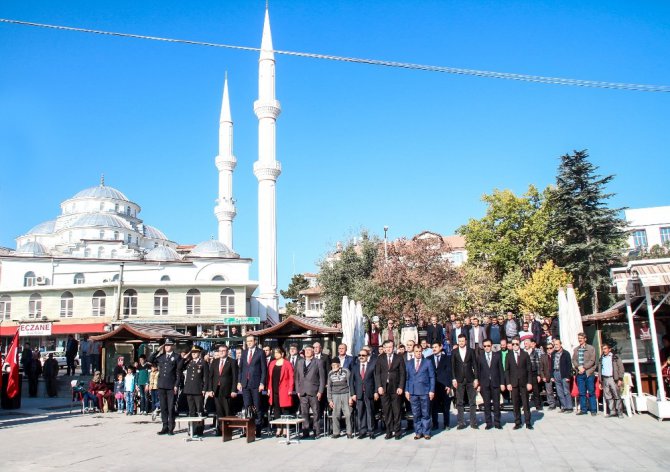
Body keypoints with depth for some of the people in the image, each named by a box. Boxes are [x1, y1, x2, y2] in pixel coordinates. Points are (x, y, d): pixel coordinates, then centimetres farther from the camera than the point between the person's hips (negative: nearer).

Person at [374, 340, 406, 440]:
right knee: (386, 412, 3)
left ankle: (397, 432, 11)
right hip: (384, 388, 1)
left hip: (396, 388, -1)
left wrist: (401, 387, -7)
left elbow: (403, 374, 2)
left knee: (396, 411, 2)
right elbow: (377, 373, 4)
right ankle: (389, 432, 11)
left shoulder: (399, 358, 4)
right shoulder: (380, 358, 8)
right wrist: (379, 386, -6)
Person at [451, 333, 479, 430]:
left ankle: (473, 422, 10)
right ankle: (461, 423, 7)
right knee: (459, 402, 2)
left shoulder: (471, 351, 4)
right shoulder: (454, 352, 4)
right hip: (459, 380, 0)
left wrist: (476, 378, -2)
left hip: (470, 379, 0)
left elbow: (475, 365, 3)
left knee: (472, 402, 3)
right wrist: (454, 379, -5)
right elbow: (452, 366, 3)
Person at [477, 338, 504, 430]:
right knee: (486, 404, 2)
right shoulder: (480, 357, 5)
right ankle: (488, 423, 10)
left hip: (495, 383, 0)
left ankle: (497, 423, 13)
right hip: (484, 384, 0)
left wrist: (502, 383, 0)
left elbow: (501, 370, 5)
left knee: (496, 404, 4)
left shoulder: (497, 356, 6)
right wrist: (478, 384, 0)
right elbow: (478, 371, 5)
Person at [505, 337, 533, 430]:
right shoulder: (509, 356, 5)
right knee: (515, 404, 2)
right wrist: (508, 383, -3)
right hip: (513, 383, 1)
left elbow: (529, 369, 3)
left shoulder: (525, 355, 3)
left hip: (524, 382, -1)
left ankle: (528, 422, 10)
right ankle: (517, 423, 8)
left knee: (526, 403, 2)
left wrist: (529, 382, -4)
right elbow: (507, 370, 5)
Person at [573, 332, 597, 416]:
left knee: (591, 392, -1)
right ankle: (583, 409, 12)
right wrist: (579, 367, -8)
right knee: (581, 393, 6)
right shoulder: (575, 349, 15)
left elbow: (592, 360, -5)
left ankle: (593, 410, 5)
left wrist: (584, 367, -13)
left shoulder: (591, 348, 2)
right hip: (579, 373, 4)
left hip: (589, 373, -4)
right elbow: (574, 360, 10)